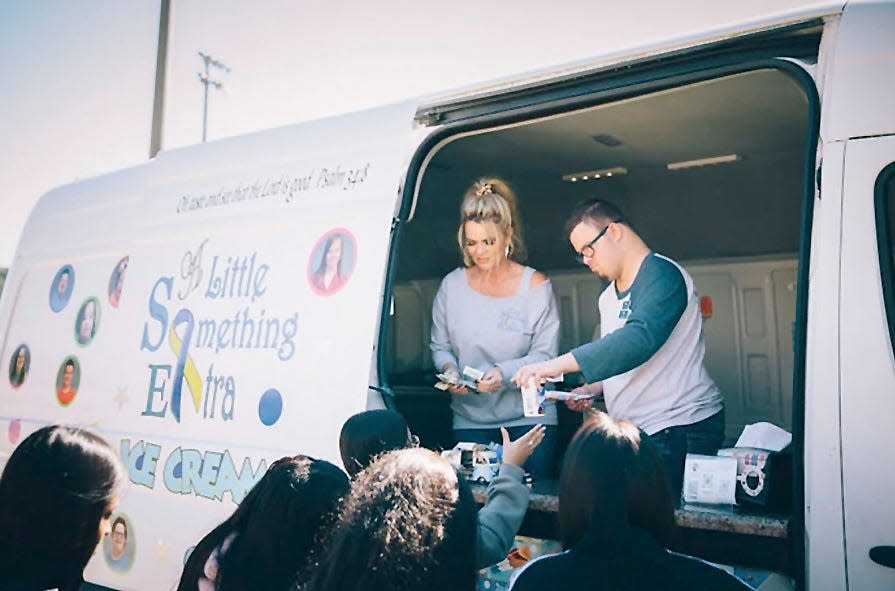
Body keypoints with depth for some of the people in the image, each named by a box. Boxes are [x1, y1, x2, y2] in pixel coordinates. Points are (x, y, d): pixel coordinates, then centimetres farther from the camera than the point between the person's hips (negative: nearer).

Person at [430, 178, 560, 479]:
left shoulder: (535, 285, -3)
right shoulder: (452, 285, 4)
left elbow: (544, 355, -6)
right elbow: (439, 346, 10)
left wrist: (505, 373, -21)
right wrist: (449, 369, -11)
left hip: (529, 417, -1)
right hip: (470, 419, 2)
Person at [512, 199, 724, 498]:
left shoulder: (662, 274, -11)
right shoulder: (608, 297, 17)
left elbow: (639, 339, -28)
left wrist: (558, 364, -31)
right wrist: (591, 389, 5)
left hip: (680, 430, -8)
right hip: (634, 432, 8)